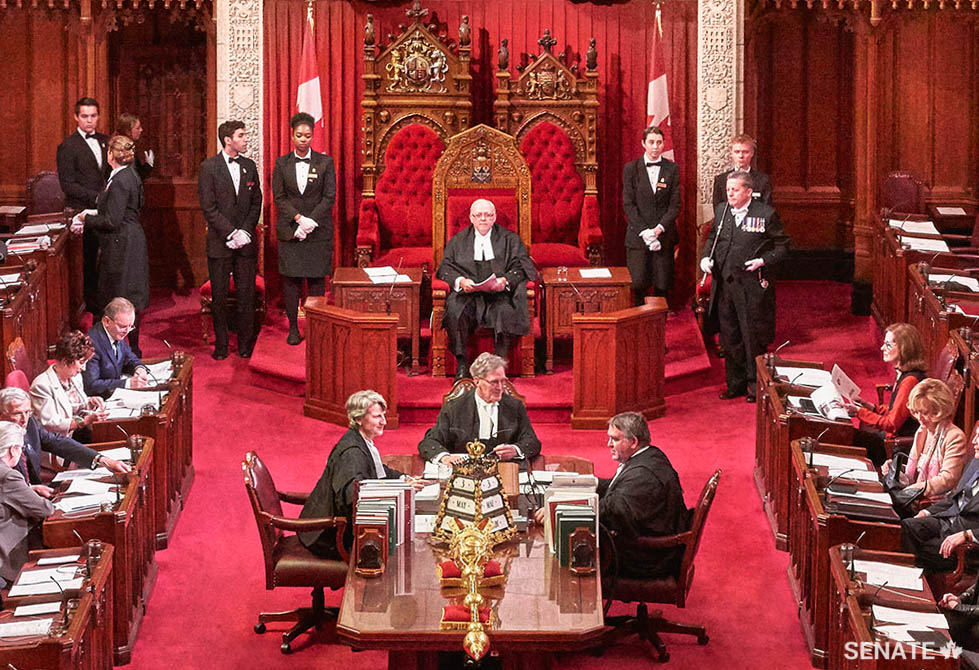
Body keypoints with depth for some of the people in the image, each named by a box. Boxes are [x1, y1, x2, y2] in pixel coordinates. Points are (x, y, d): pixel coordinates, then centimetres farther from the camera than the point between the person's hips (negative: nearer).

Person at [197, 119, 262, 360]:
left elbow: (256, 203, 10)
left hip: (246, 241, 3)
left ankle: (245, 344, 12)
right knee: (219, 296, 3)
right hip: (220, 241, -3)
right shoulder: (209, 167, -4)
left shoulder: (249, 166, 8)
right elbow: (209, 207, -8)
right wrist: (231, 233, -13)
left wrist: (245, 232, -4)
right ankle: (221, 345, 13)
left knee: (247, 294, 2)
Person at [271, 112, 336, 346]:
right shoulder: (282, 163, 5)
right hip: (289, 230, 1)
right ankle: (293, 328, 8)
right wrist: (298, 218, -13)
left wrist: (311, 222, -13)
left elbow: (329, 196, -3)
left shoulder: (325, 162, 1)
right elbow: (278, 197, 1)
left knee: (317, 279, 1)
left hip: (319, 230, -1)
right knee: (291, 280, 2)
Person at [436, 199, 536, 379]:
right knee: (454, 311, -32)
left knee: (506, 311, -34)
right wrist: (460, 281, -14)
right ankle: (461, 363, -23)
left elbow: (522, 266, 4)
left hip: (499, 293, -1)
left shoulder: (510, 239, 14)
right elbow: (445, 268, 8)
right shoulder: (458, 240, 18)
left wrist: (505, 280, -17)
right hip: (467, 292, 1)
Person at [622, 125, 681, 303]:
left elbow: (675, 205, 2)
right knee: (638, 284, -5)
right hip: (637, 235, -1)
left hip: (664, 234, 1)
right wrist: (644, 231, -12)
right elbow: (629, 204, -2)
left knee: (662, 285, 1)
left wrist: (659, 228, -12)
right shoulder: (631, 168, 2)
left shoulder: (672, 169, 5)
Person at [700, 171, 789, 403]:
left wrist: (763, 261, -15)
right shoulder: (721, 211, 9)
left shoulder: (766, 214, -6)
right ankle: (735, 384, 23)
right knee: (730, 338, 11)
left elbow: (782, 245, -1)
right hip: (724, 285, 5)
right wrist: (706, 257, 4)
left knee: (753, 338, 1)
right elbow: (712, 238, 23)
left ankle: (756, 385, 13)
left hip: (752, 287, -5)